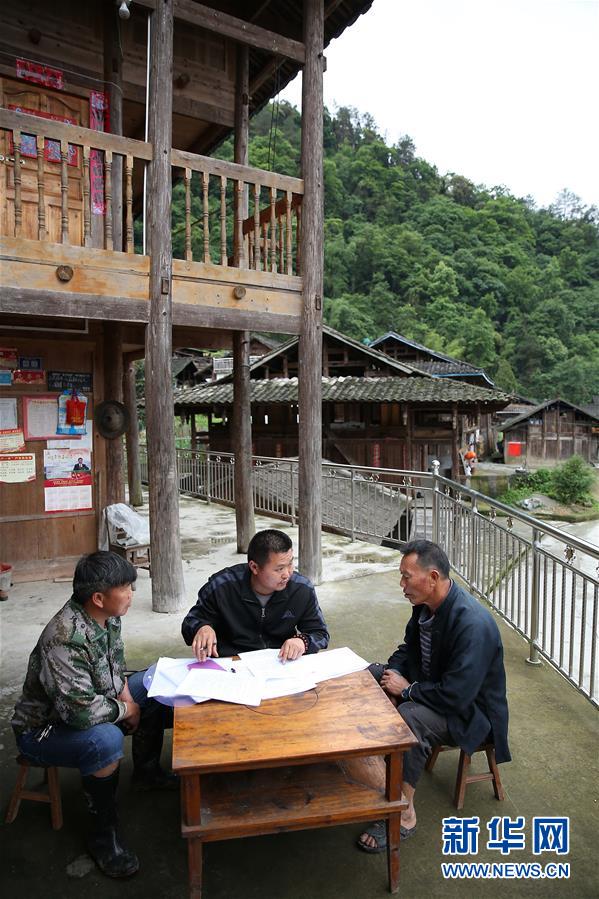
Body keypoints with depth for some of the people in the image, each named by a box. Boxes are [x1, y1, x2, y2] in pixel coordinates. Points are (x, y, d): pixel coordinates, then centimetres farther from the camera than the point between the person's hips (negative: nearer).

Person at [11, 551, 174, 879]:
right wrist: (124, 710, -19)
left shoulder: (107, 615, -9)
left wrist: (124, 691, -6)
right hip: (44, 728, -9)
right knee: (107, 740, -35)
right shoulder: (65, 640, -36)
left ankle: (146, 772, 25)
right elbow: (81, 710, -37)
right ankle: (103, 835, -10)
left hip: (85, 706, 9)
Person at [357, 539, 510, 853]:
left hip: (469, 708, -9)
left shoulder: (473, 624, -33)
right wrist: (392, 674, -9)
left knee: (409, 718, -35)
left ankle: (404, 815, -15)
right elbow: (409, 647, 11)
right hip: (429, 684, 9)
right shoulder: (426, 605, -6)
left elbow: (456, 695, -34)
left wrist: (407, 690, -21)